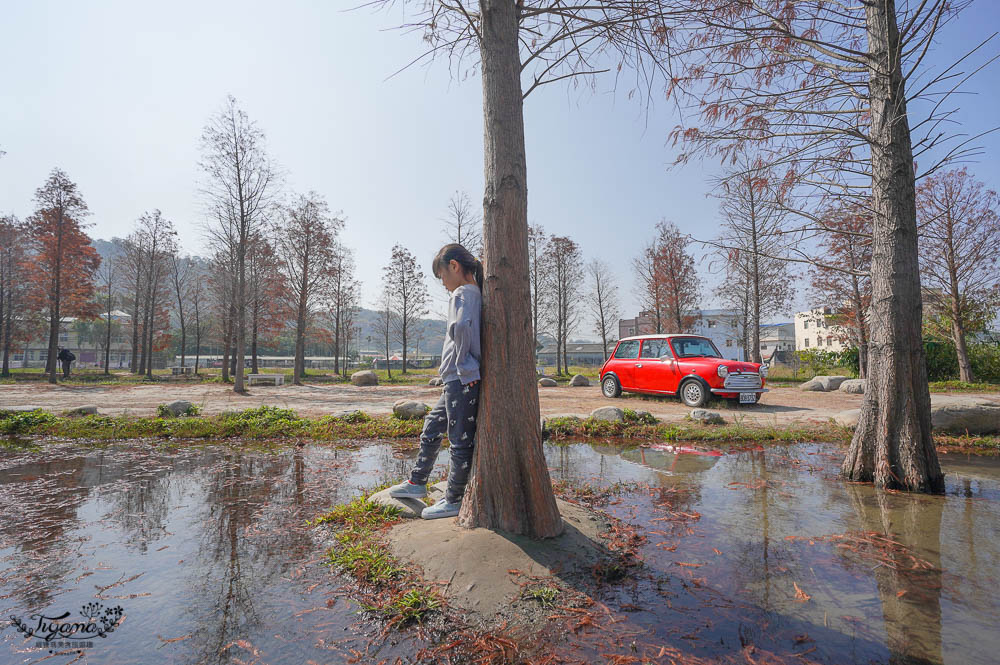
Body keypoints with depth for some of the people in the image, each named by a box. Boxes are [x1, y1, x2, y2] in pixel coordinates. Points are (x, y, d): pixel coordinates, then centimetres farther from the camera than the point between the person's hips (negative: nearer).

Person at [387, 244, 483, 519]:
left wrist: (463, 365, -19)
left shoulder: (462, 293, -12)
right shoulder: (476, 293, 15)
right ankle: (417, 482, 35)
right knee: (432, 427, 20)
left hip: (461, 381, -10)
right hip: (457, 380, 10)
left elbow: (460, 326, -31)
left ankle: (454, 501, 14)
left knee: (460, 440, 1)